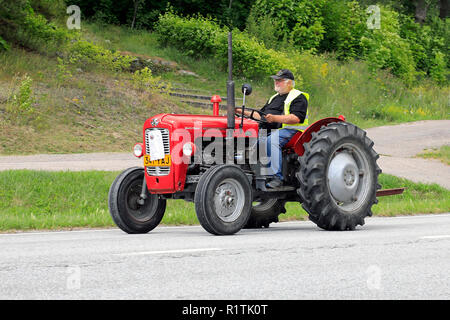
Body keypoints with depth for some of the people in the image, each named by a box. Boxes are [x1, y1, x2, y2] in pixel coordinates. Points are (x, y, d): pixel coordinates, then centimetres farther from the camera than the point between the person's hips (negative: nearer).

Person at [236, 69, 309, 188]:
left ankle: (277, 177, -39)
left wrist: (275, 118, -28)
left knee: (271, 140, -37)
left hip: (288, 130, -8)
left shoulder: (298, 97, -1)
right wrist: (244, 112, 12)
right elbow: (260, 115, 28)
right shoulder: (274, 98, 26)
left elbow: (296, 118, -17)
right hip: (266, 129, 8)